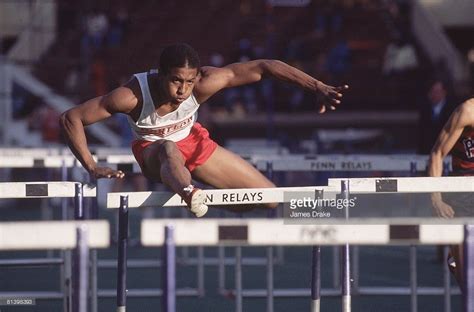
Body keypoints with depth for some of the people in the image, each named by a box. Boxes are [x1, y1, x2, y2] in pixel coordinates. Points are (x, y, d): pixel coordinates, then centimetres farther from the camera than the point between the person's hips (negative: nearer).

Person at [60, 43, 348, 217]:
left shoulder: (203, 84, -32)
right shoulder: (133, 95, -37)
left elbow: (263, 67, -30)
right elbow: (70, 119, -33)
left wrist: (318, 87, -35)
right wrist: (92, 168, -38)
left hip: (193, 143, 4)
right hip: (153, 153, -4)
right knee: (170, 149, -45)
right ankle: (188, 193, -78)